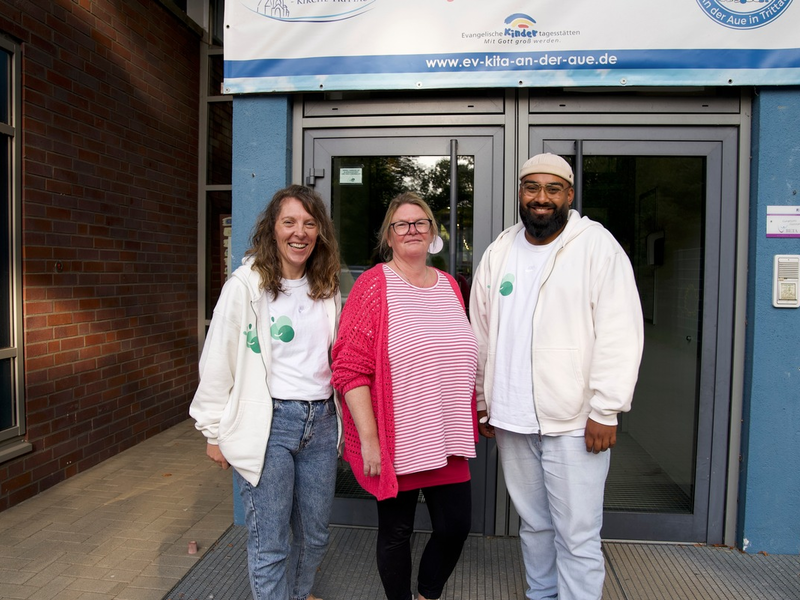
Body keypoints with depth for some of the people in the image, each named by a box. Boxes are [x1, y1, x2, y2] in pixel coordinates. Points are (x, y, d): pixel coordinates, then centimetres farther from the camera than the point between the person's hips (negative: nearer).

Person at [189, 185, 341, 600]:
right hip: (267, 422, -5)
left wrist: (338, 420, 14)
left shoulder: (327, 288, 7)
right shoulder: (246, 284, -9)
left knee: (315, 534, 19)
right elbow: (217, 362, -5)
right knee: (270, 545, 2)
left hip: (320, 420, 5)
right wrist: (215, 431, -3)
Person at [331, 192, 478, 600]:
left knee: (456, 527, 12)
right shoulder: (374, 285, -9)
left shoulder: (449, 286, 8)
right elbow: (350, 369, -13)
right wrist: (368, 439, -16)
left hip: (446, 439, 5)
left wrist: (466, 424, 16)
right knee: (396, 531, 12)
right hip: (395, 440, -5)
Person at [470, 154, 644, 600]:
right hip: (511, 420, 5)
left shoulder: (597, 245, -5)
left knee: (577, 536, 2)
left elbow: (619, 334, -10)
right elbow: (481, 335, 12)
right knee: (533, 524, 19)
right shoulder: (499, 252, 9)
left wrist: (605, 410, -14)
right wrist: (482, 404, 13)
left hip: (574, 421, -4)